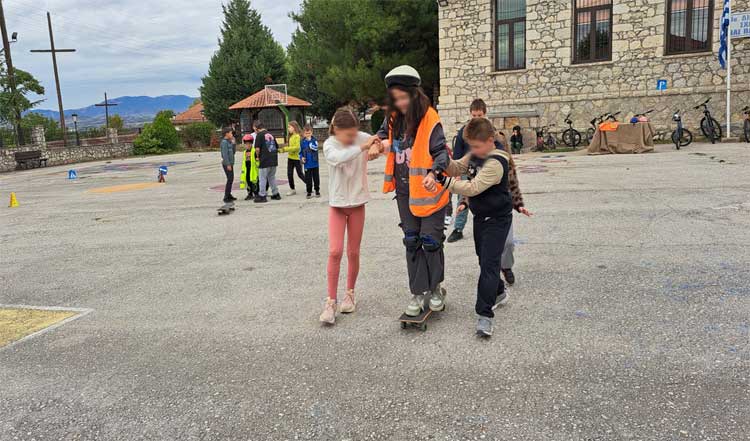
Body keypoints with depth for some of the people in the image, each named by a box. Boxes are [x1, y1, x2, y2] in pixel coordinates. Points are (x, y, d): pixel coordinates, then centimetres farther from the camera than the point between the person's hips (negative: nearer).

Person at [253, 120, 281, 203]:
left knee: (262, 178, 3)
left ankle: (262, 196, 6)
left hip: (264, 160, -7)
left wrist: (258, 157, 2)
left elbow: (257, 148, -15)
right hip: (274, 160, 7)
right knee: (272, 178, 18)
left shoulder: (259, 135, -7)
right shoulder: (271, 135, 14)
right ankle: (276, 194, 22)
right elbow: (276, 147, 18)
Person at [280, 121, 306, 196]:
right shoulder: (291, 136, 10)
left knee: (300, 174, 2)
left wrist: (286, 149, -20)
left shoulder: (297, 136, -16)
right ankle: (292, 189, 19)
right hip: (290, 158, 8)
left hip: (296, 158, -8)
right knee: (289, 174, 9)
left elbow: (297, 147, -23)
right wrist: (284, 149, 2)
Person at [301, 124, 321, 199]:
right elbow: (300, 151, 9)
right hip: (307, 164, 1)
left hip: (315, 163, -1)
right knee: (308, 179, 6)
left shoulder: (314, 140, -3)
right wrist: (302, 157, -7)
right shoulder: (303, 141, 1)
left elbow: (315, 148, -20)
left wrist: (310, 141, -22)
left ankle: (317, 190, 23)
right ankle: (309, 192, 18)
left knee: (316, 178, 8)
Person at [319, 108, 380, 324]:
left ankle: (350, 294, 27)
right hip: (337, 205, -1)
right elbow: (338, 158, -33)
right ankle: (331, 301, 0)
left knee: (353, 252, 8)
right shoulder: (329, 145, -12)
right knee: (335, 251, -9)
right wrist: (362, 147, -41)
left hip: (358, 203, 1)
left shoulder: (363, 137, -7)